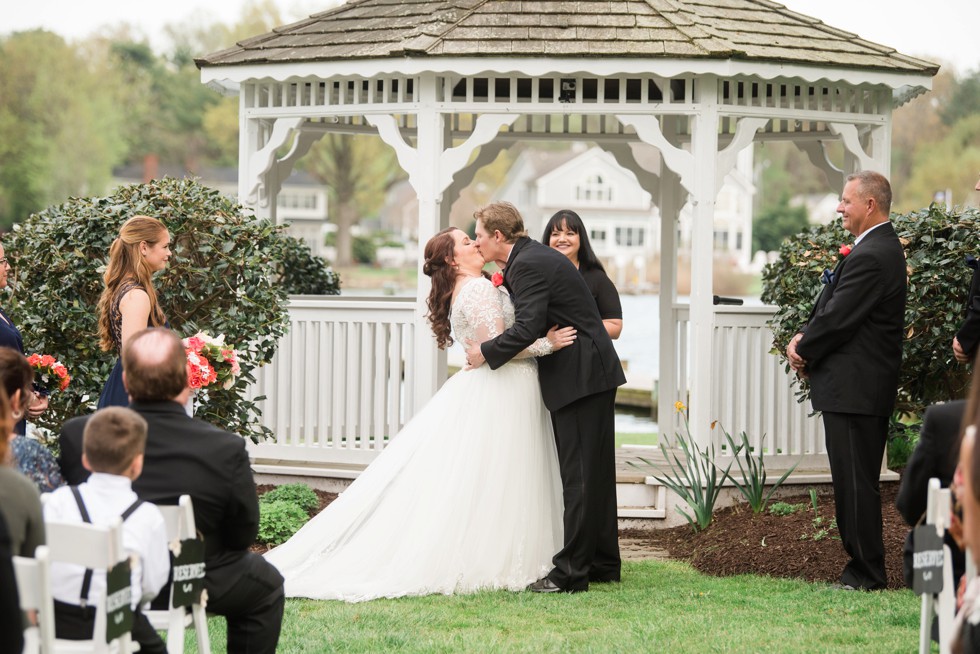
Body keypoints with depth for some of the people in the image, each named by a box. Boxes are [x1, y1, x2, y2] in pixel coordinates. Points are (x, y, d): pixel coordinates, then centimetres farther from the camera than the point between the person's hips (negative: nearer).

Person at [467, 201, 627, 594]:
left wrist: (485, 352, -12)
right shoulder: (534, 257, 15)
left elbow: (527, 329, -23)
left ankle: (571, 572, -7)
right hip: (592, 374, 10)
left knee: (579, 476, -8)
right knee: (593, 473, 14)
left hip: (580, 378, -10)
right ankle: (603, 564, 21)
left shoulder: (528, 265, -16)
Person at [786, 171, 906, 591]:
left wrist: (804, 352, -4)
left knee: (856, 482, -5)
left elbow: (838, 319, -20)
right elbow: (833, 309, 18)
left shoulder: (870, 257, -19)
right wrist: (804, 339, 4)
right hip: (864, 387, 11)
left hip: (853, 390, -11)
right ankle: (863, 567, 19)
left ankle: (866, 573, -1)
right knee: (856, 481, 14)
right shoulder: (881, 248, 15)